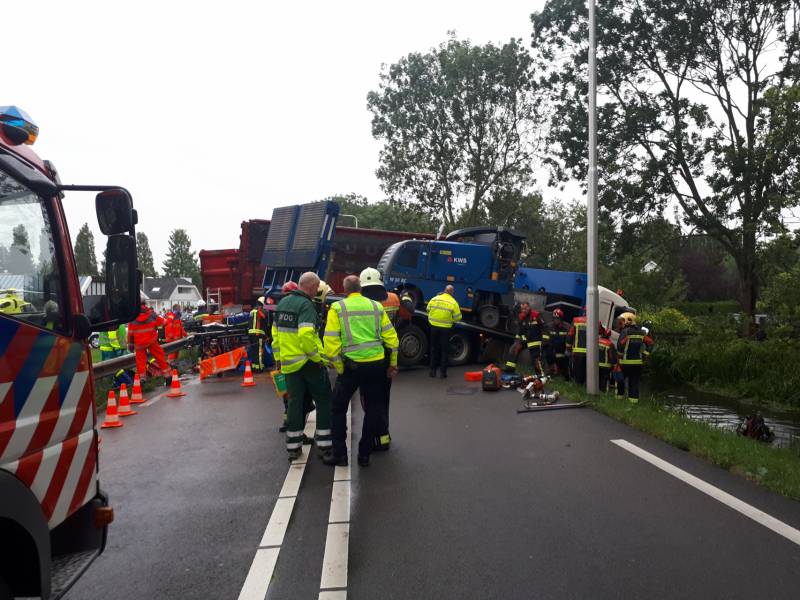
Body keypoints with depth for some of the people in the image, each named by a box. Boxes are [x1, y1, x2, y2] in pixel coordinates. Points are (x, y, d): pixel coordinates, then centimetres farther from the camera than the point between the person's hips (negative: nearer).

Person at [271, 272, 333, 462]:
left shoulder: (283, 303, 11)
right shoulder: (306, 305, -16)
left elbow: (275, 332, 17)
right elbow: (306, 335, -27)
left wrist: (278, 357, 24)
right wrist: (317, 357, -17)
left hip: (288, 363, 7)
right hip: (309, 362, -7)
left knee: (295, 402, 13)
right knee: (324, 400, 6)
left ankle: (293, 447, 17)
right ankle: (324, 445, 8)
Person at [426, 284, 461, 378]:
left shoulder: (434, 299, 0)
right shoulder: (453, 303, -8)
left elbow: (428, 310, 8)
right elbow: (457, 317, -6)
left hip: (434, 327, 2)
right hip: (445, 328, -2)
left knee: (434, 349, 14)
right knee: (444, 350, 9)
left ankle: (433, 370, 15)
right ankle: (443, 371, 9)